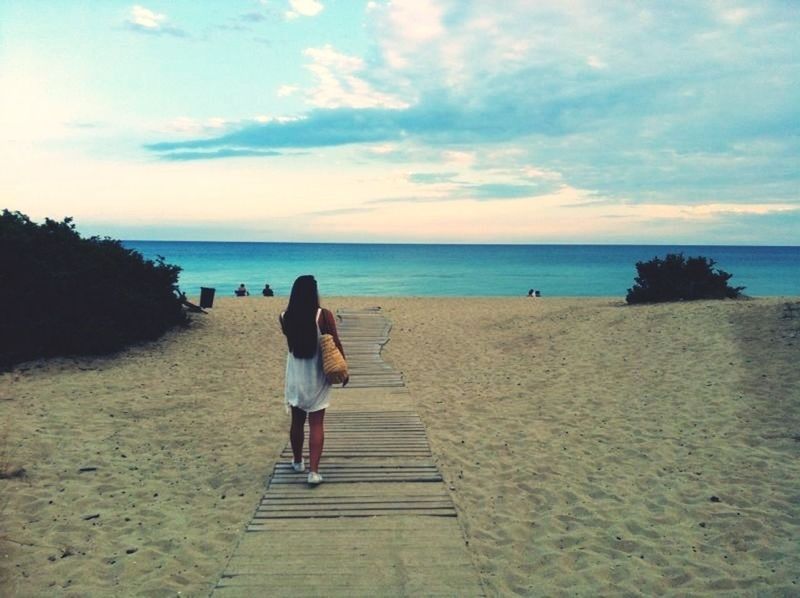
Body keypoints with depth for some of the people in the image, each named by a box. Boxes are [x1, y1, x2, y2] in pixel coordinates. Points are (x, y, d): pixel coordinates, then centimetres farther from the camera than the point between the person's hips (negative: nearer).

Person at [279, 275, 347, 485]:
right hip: (318, 378, -2)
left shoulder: (286, 318, -7)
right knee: (316, 424, 3)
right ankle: (313, 471, -3)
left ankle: (298, 461, 35)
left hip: (296, 377, 3)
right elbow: (336, 345, -9)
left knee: (297, 421, 18)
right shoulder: (324, 316, -15)